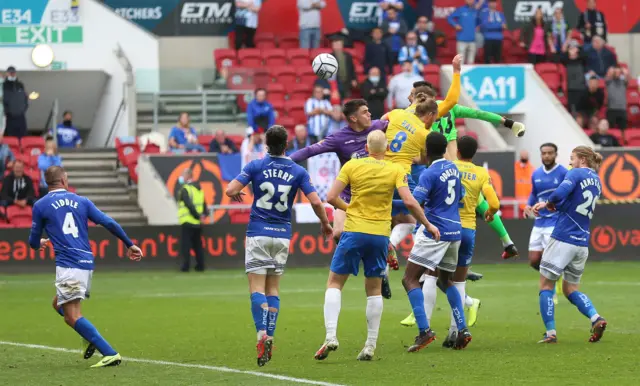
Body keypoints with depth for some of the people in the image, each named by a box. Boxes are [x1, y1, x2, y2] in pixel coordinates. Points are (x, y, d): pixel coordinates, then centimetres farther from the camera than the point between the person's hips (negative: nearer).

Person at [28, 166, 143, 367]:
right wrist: (129, 245, 16)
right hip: (87, 263, 6)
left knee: (72, 316, -9)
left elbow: (34, 241, 12)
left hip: (68, 265, -6)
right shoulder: (81, 201, 13)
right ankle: (90, 337, 2)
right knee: (59, 304, 24)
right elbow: (109, 223, 7)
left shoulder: (40, 205, 4)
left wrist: (39, 243, 37)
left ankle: (110, 354, -20)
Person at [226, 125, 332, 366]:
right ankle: (270, 336, 4)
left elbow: (230, 190, -12)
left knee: (257, 287, -4)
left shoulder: (255, 166, -5)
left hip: (258, 233, -2)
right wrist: (325, 224, 11)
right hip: (282, 235, 2)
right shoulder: (298, 172, -1)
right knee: (273, 288, 12)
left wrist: (237, 194, 13)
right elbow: (316, 202, -6)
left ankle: (262, 334, -24)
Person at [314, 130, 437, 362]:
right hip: (380, 235, 2)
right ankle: (370, 346, 9)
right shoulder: (396, 171, 0)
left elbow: (331, 197, -4)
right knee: (374, 290, 12)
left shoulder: (352, 166, 0)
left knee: (335, 282, 7)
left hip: (354, 232, -1)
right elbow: (409, 202, -9)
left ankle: (331, 336, -9)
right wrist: (427, 225, 3)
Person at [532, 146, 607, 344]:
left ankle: (550, 333, -1)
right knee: (570, 289, 17)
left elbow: (560, 194, -25)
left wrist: (548, 202, -4)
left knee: (546, 284, 4)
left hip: (563, 238, -7)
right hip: (583, 243, 7)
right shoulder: (597, 182, 17)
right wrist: (547, 205, 14)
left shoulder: (576, 173, -8)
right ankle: (596, 318, -6)